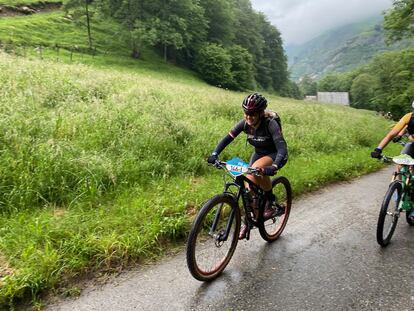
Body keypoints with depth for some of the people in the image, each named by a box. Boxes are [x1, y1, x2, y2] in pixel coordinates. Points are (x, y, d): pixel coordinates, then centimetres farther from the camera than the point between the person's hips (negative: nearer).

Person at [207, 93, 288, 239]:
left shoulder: (270, 124, -31)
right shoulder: (245, 123, -17)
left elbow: (282, 148, -39)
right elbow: (228, 138, -16)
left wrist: (274, 167, -57)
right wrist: (214, 154, -32)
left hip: (274, 154, -5)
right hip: (258, 153, 5)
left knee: (257, 169, -36)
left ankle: (271, 202, -12)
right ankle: (247, 222, 17)